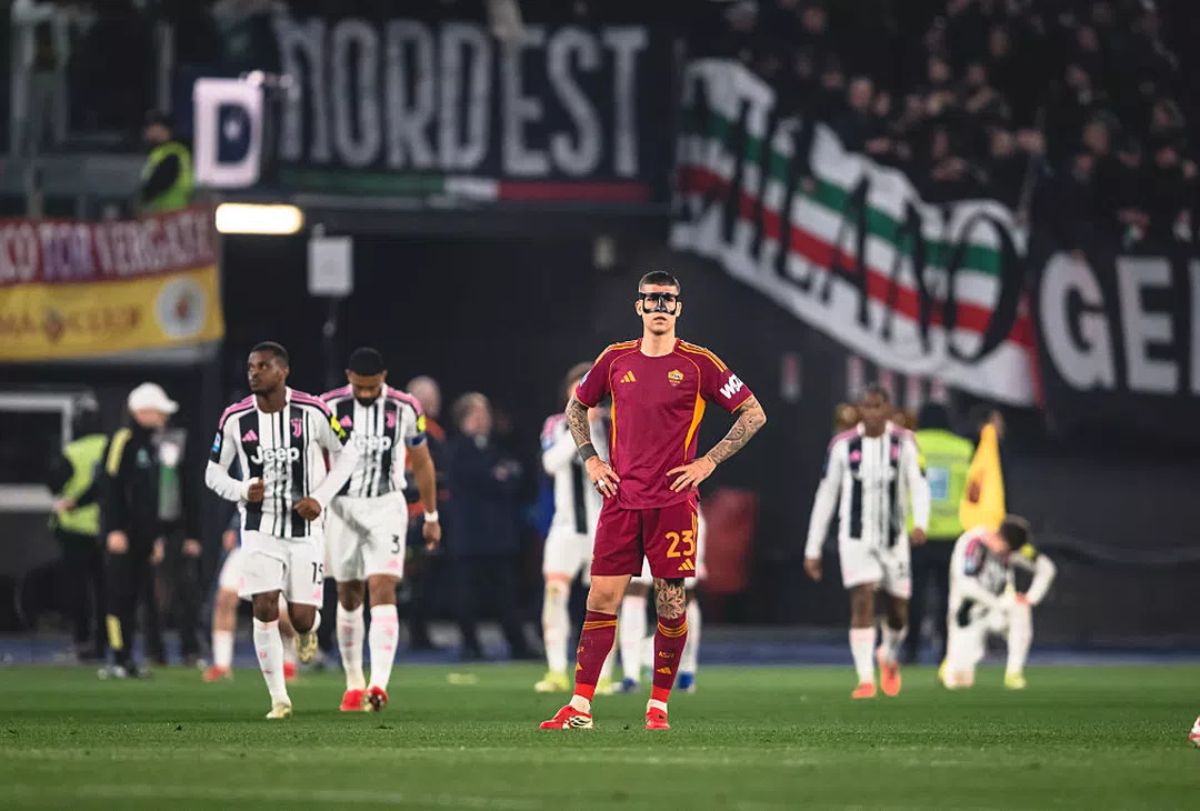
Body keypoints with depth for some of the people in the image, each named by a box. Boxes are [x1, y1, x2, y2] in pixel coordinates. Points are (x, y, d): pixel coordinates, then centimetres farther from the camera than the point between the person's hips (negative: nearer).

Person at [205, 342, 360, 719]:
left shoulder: (312, 412, -9)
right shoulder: (235, 419, -4)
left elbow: (347, 454, 4)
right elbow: (213, 473, 6)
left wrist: (321, 497, -9)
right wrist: (242, 492, -14)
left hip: (305, 528, -1)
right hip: (260, 528, 1)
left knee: (301, 616, -3)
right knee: (265, 610, -11)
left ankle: (307, 629, 38)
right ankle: (279, 699, 0)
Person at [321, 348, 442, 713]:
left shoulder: (405, 409, -4)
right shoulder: (330, 407, -6)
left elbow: (422, 463, 9)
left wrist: (431, 517, 13)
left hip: (387, 507, -1)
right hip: (343, 506, 1)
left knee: (383, 592, -16)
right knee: (349, 597, 9)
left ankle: (379, 684, -25)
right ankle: (354, 683, 23)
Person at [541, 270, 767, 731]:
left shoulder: (698, 364, -1)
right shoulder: (616, 360, 8)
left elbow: (753, 413, 3)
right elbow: (576, 407, 24)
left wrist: (708, 462, -3)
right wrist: (590, 459, 11)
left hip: (673, 501, -2)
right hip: (620, 498, 2)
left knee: (671, 603, -1)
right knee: (601, 597, -3)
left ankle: (658, 705, 9)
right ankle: (580, 706, -1)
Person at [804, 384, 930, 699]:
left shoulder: (903, 443, 1)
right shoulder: (843, 446, -1)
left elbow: (918, 486, -5)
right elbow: (825, 496, 4)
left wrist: (920, 523, -26)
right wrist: (813, 549, 3)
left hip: (893, 539, 2)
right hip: (856, 539, -2)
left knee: (898, 612, 10)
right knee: (862, 602, -17)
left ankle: (889, 657, 42)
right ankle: (865, 679, -19)